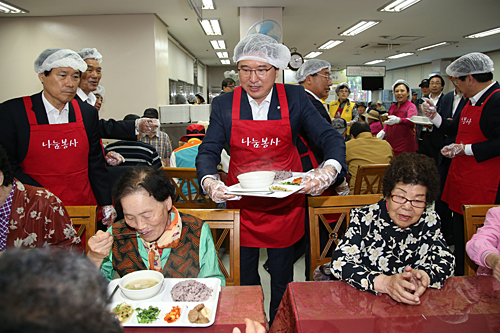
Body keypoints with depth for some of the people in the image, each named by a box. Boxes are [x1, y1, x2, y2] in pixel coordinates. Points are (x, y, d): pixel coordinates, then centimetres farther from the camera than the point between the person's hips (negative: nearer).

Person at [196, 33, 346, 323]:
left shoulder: (295, 98, -5)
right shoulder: (223, 105, -3)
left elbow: (329, 138, -6)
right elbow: (208, 151, -4)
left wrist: (328, 170, -28)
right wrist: (209, 181, -26)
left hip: (285, 203, 0)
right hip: (241, 202, 1)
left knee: (282, 277, 16)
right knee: (245, 275, 16)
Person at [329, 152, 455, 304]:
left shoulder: (430, 220, 1)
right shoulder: (364, 218, -11)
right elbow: (340, 262, -19)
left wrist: (423, 276, -26)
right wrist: (385, 283, -33)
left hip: (415, 305, 3)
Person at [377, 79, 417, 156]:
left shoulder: (411, 106, -3)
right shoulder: (392, 107, 15)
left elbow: (411, 121, -22)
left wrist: (398, 120, -43)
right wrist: (383, 131, 4)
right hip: (390, 144, 5)